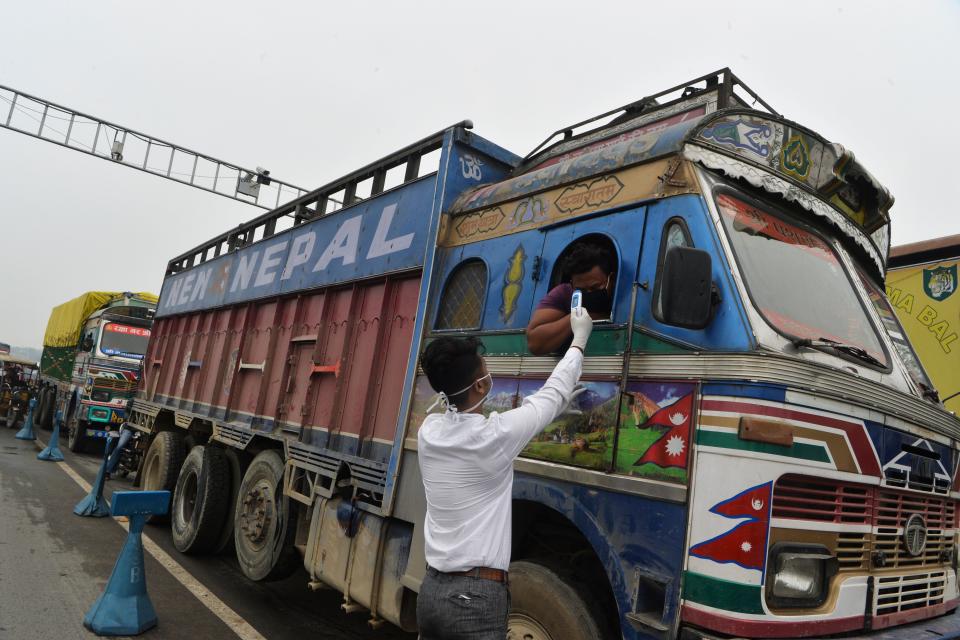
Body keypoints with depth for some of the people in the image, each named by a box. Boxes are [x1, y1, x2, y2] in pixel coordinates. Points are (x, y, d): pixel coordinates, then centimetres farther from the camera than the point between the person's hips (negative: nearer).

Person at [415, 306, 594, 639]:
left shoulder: (429, 431, -1)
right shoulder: (492, 435, -19)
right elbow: (550, 395, -2)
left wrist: (559, 404, 24)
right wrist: (580, 337, 12)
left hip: (431, 590, 7)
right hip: (475, 599, -7)